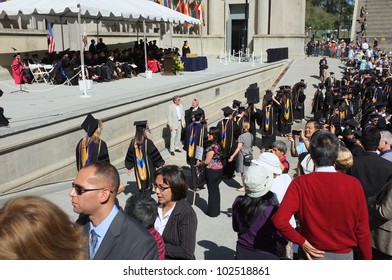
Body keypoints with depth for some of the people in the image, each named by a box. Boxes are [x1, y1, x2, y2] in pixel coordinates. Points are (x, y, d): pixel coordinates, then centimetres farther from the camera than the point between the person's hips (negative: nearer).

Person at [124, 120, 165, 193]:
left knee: (140, 181, 15)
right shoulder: (147, 142, -18)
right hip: (147, 167, -4)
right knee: (147, 183, 9)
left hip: (138, 168, 4)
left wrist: (129, 167, 12)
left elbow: (130, 155, 1)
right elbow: (155, 154, -11)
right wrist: (160, 164, 1)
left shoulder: (133, 142, -6)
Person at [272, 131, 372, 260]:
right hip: (344, 254, 1)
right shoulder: (354, 184, -15)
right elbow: (362, 229, -9)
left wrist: (302, 242, -12)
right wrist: (366, 259, 4)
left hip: (313, 254, 0)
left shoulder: (300, 183, -17)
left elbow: (279, 220, -26)